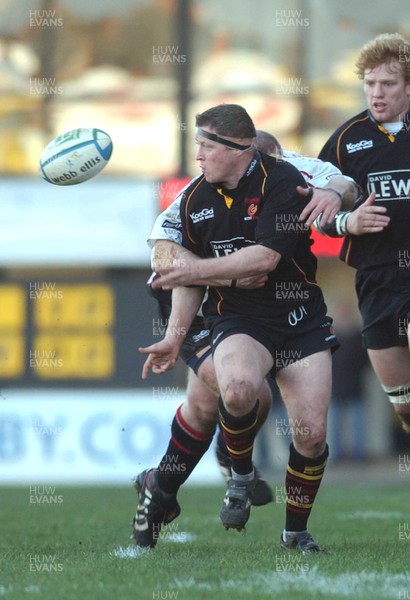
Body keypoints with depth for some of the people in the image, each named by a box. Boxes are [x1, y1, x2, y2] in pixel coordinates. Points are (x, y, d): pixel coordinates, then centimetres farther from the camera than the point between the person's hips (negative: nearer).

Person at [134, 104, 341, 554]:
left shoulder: (281, 181, -13)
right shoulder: (195, 199, 4)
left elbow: (265, 256, -21)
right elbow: (190, 272, 14)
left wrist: (199, 270, -17)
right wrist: (175, 336, 9)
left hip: (301, 318, -2)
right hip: (238, 319, 2)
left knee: (312, 431, -8)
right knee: (237, 387, -33)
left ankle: (296, 533, 12)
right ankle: (242, 475, -5)